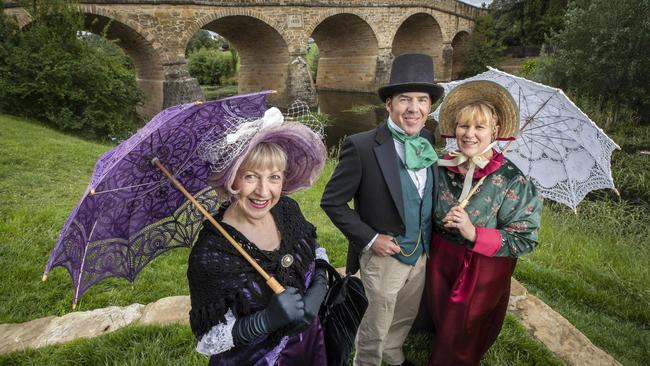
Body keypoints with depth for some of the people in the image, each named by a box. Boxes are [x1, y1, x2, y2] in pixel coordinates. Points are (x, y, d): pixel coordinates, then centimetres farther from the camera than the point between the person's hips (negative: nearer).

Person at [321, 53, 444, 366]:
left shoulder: (427, 140, -3)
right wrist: (369, 239, -20)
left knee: (405, 318, 28)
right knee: (375, 328, 16)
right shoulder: (361, 147, -23)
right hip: (383, 256, -6)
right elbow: (332, 201, -16)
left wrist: (429, 240, 2)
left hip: (422, 255, 6)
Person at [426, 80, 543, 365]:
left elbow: (525, 239, -18)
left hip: (484, 271, -4)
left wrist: (474, 234, -28)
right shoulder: (441, 168, -6)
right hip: (441, 260, 4)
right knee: (440, 324, 25)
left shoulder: (512, 180, -20)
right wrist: (443, 222, -8)